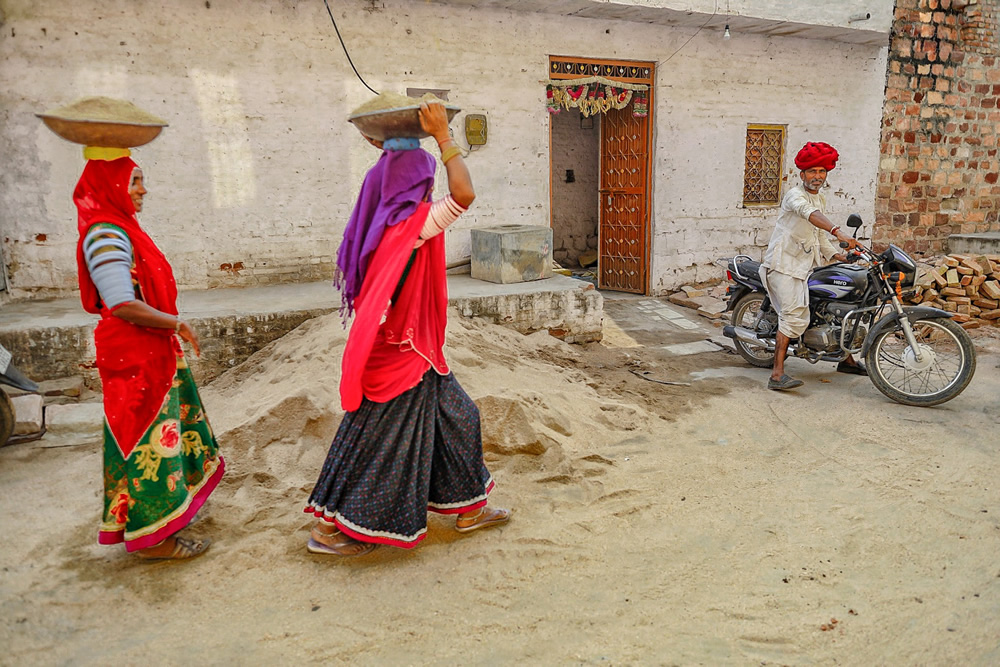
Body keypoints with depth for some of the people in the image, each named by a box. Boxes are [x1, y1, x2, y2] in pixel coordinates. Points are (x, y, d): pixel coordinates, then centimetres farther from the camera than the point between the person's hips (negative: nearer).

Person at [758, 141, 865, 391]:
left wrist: (840, 257, 11)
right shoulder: (795, 195, -10)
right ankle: (777, 375, -25)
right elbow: (810, 214, -33)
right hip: (783, 265, -9)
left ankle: (846, 358, 28)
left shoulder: (821, 200, 19)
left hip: (806, 265, 9)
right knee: (796, 316, -21)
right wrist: (838, 232, -48)